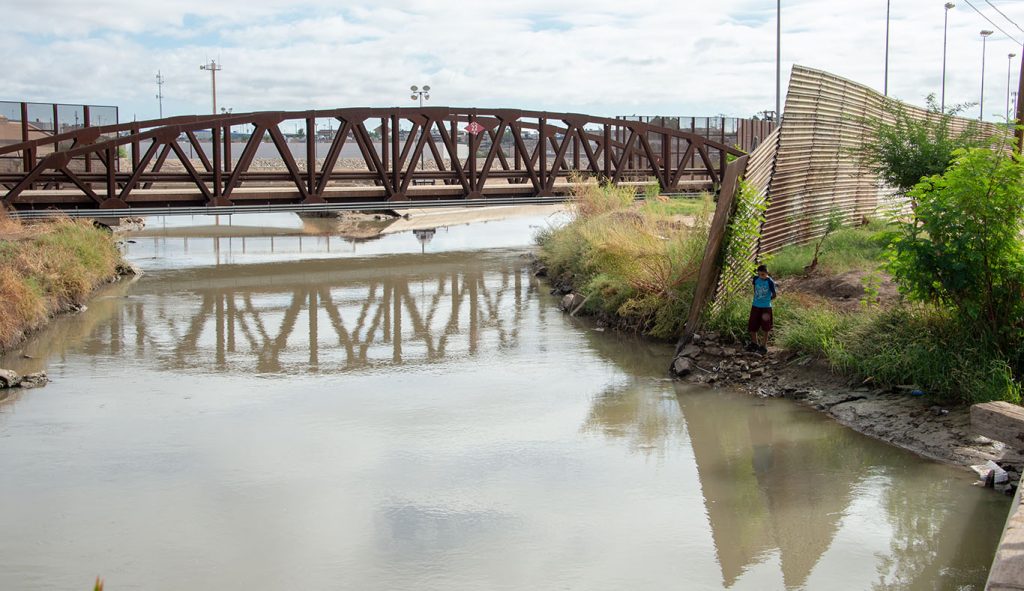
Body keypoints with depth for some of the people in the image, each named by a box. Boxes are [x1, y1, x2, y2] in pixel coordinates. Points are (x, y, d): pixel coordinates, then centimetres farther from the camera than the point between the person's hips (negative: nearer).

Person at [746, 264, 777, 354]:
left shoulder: (770, 282, -16)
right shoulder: (756, 279, -5)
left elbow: (774, 295, -5)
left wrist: (766, 299, 5)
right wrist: (757, 298, 10)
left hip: (766, 307, -3)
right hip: (755, 306, 3)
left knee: (766, 327, 9)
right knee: (752, 326, 6)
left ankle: (764, 344, 23)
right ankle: (754, 343, 26)